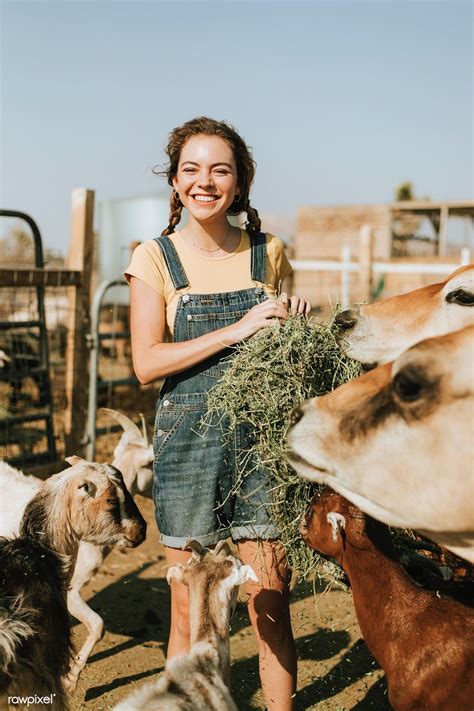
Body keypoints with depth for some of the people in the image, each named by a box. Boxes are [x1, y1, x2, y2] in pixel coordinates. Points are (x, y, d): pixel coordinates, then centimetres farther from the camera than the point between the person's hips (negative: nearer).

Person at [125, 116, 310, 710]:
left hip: (263, 438, 2)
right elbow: (146, 364, -9)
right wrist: (236, 330, -17)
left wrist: (294, 320, -4)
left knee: (271, 608, 7)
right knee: (190, 614, 8)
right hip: (188, 441, -1)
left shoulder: (268, 253, 6)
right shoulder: (155, 258, -1)